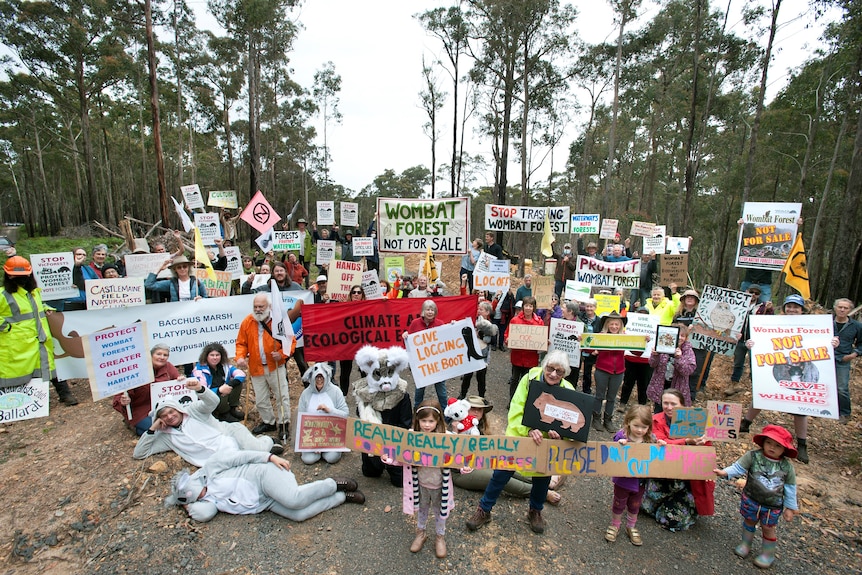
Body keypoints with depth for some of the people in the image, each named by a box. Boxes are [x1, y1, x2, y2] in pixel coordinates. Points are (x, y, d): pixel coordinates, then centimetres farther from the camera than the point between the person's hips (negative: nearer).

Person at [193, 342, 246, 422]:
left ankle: (233, 408, -3)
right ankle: (225, 414, -4)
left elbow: (241, 374, -9)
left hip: (224, 394, 5)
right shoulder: (200, 369, -16)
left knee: (238, 382, -15)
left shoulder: (224, 365, -1)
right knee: (220, 398, -37)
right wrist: (219, 390, -40)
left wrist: (230, 384, -27)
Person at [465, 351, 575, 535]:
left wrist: (559, 432, -32)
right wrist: (529, 430, -36)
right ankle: (484, 509, 26)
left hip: (547, 443, 2)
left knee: (543, 477, 19)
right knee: (502, 472, 5)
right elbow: (515, 412, -21)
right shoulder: (529, 379, -20)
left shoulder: (568, 391, -15)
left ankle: (535, 511, 48)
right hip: (519, 436, -1)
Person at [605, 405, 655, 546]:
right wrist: (619, 445, -35)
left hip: (640, 480, 2)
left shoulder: (650, 440, -12)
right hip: (623, 479, -2)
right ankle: (615, 525, 43)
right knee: (618, 505, 19)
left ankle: (631, 527, 48)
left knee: (634, 506, 25)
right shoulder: (621, 436, -20)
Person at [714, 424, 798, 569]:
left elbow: (790, 489, 1)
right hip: (751, 499, 0)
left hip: (773, 505, 0)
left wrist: (790, 507, 5)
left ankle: (768, 554, 35)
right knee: (749, 521, 18)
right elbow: (738, 467, -16)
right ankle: (745, 544, 39)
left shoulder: (787, 467, -9)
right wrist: (725, 472, -33)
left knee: (768, 528, 13)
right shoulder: (753, 456, -15)